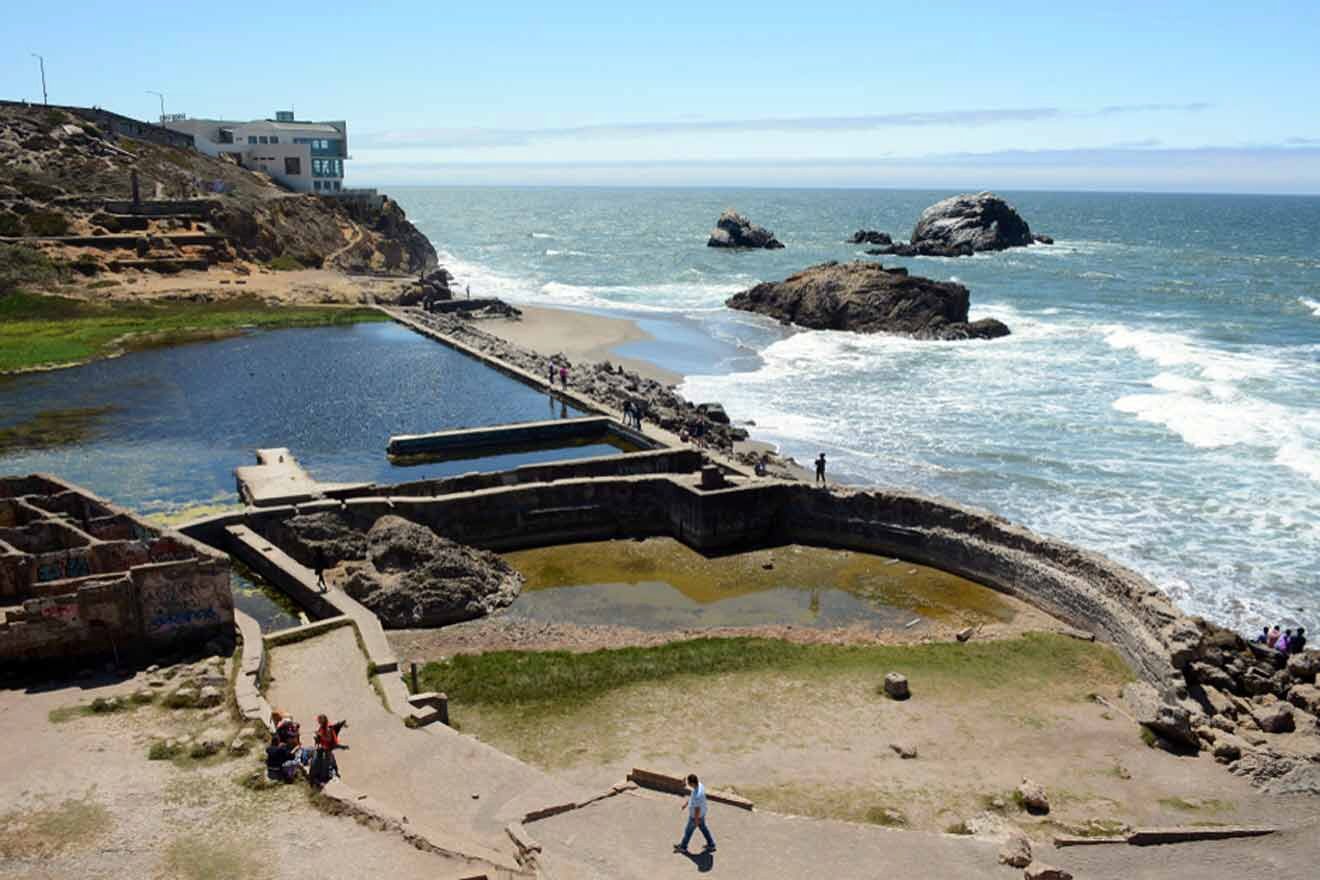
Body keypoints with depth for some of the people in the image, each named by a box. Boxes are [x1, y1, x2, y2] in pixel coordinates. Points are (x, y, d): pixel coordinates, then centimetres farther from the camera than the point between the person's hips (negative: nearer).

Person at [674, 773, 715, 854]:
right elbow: (692, 796, 6)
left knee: (688, 831, 16)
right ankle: (711, 845, 42)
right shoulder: (700, 785, -15)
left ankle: (683, 847, 40)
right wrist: (686, 803, 16)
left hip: (696, 816, -8)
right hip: (701, 813, 8)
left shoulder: (697, 795, -43)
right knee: (703, 828, 26)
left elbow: (697, 809, -29)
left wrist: (696, 821, -15)